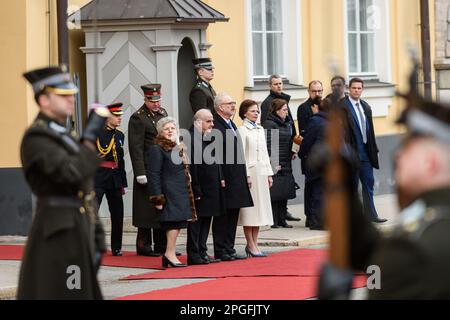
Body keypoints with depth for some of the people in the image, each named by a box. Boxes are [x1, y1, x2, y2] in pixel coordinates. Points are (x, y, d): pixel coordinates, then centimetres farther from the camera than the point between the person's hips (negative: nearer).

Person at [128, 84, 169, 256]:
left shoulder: (163, 113, 13)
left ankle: (161, 245, 17)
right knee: (147, 209, -3)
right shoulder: (138, 118, -11)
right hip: (148, 170, -7)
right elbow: (136, 148, -15)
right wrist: (140, 173, -19)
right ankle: (144, 246, 5)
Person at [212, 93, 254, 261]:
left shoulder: (232, 124, 17)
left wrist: (245, 175, 18)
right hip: (224, 179, -9)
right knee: (222, 216, -2)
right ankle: (220, 251, 3)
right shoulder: (215, 126, -13)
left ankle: (229, 249, 16)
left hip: (237, 178, 9)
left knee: (233, 215, 11)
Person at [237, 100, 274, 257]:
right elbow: (241, 154, -11)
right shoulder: (242, 130, -6)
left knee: (259, 208, 7)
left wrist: (269, 173, 13)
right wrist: (245, 176, -16)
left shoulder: (260, 129, 16)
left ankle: (253, 245, 12)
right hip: (250, 171, -7)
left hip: (261, 172, 7)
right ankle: (251, 245, -2)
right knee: (249, 209, -5)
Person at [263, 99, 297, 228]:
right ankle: (273, 221, -2)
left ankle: (282, 220, 15)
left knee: (285, 194, 9)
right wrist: (273, 163, -19)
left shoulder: (287, 124, 16)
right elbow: (268, 146, -17)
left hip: (286, 165, 8)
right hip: (275, 166, -8)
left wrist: (292, 153, 10)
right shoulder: (269, 124, -11)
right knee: (275, 194, -6)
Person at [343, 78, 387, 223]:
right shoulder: (342, 106, -10)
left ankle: (371, 215, 15)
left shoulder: (366, 106, 13)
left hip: (365, 150, 7)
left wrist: (374, 149, 14)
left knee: (368, 183, 9)